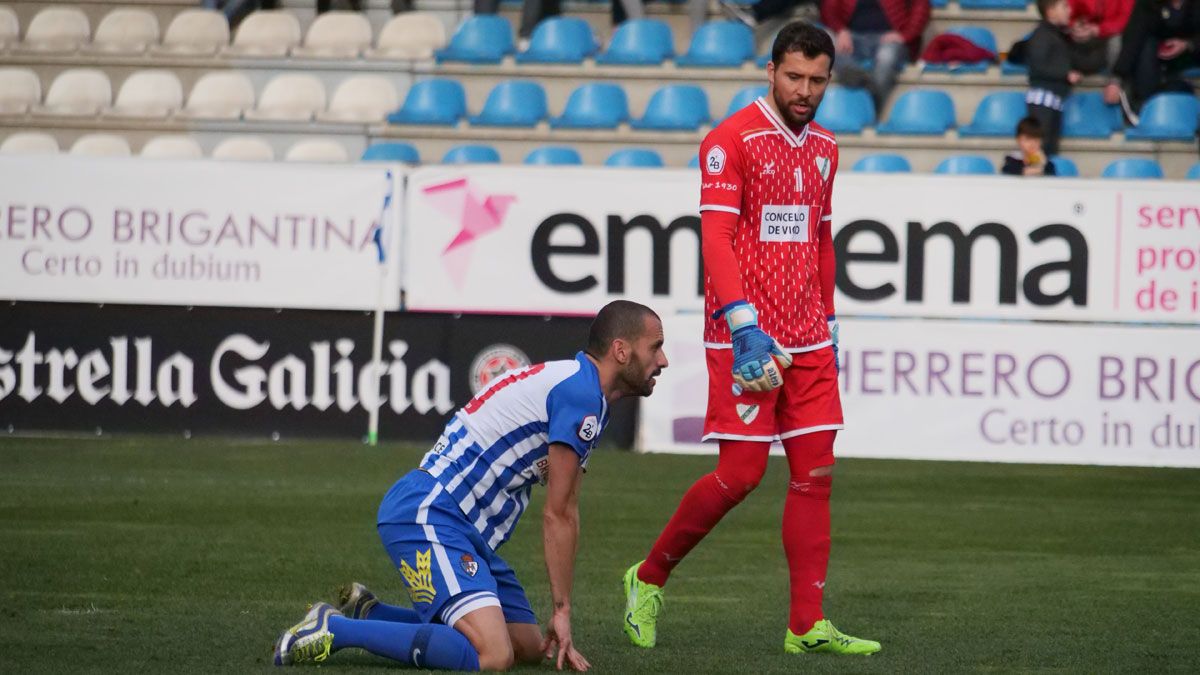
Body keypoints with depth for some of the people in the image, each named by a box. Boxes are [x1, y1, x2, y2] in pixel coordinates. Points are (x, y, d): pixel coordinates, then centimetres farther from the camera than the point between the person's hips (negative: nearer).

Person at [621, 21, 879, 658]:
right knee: (740, 473, -9)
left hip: (807, 342, 7)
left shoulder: (823, 148, 15)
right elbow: (716, 238, -15)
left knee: (815, 473, 1)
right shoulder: (731, 140, -8)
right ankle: (649, 577, 10)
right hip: (746, 337, -7)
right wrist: (744, 323, -23)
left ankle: (807, 627, 2)